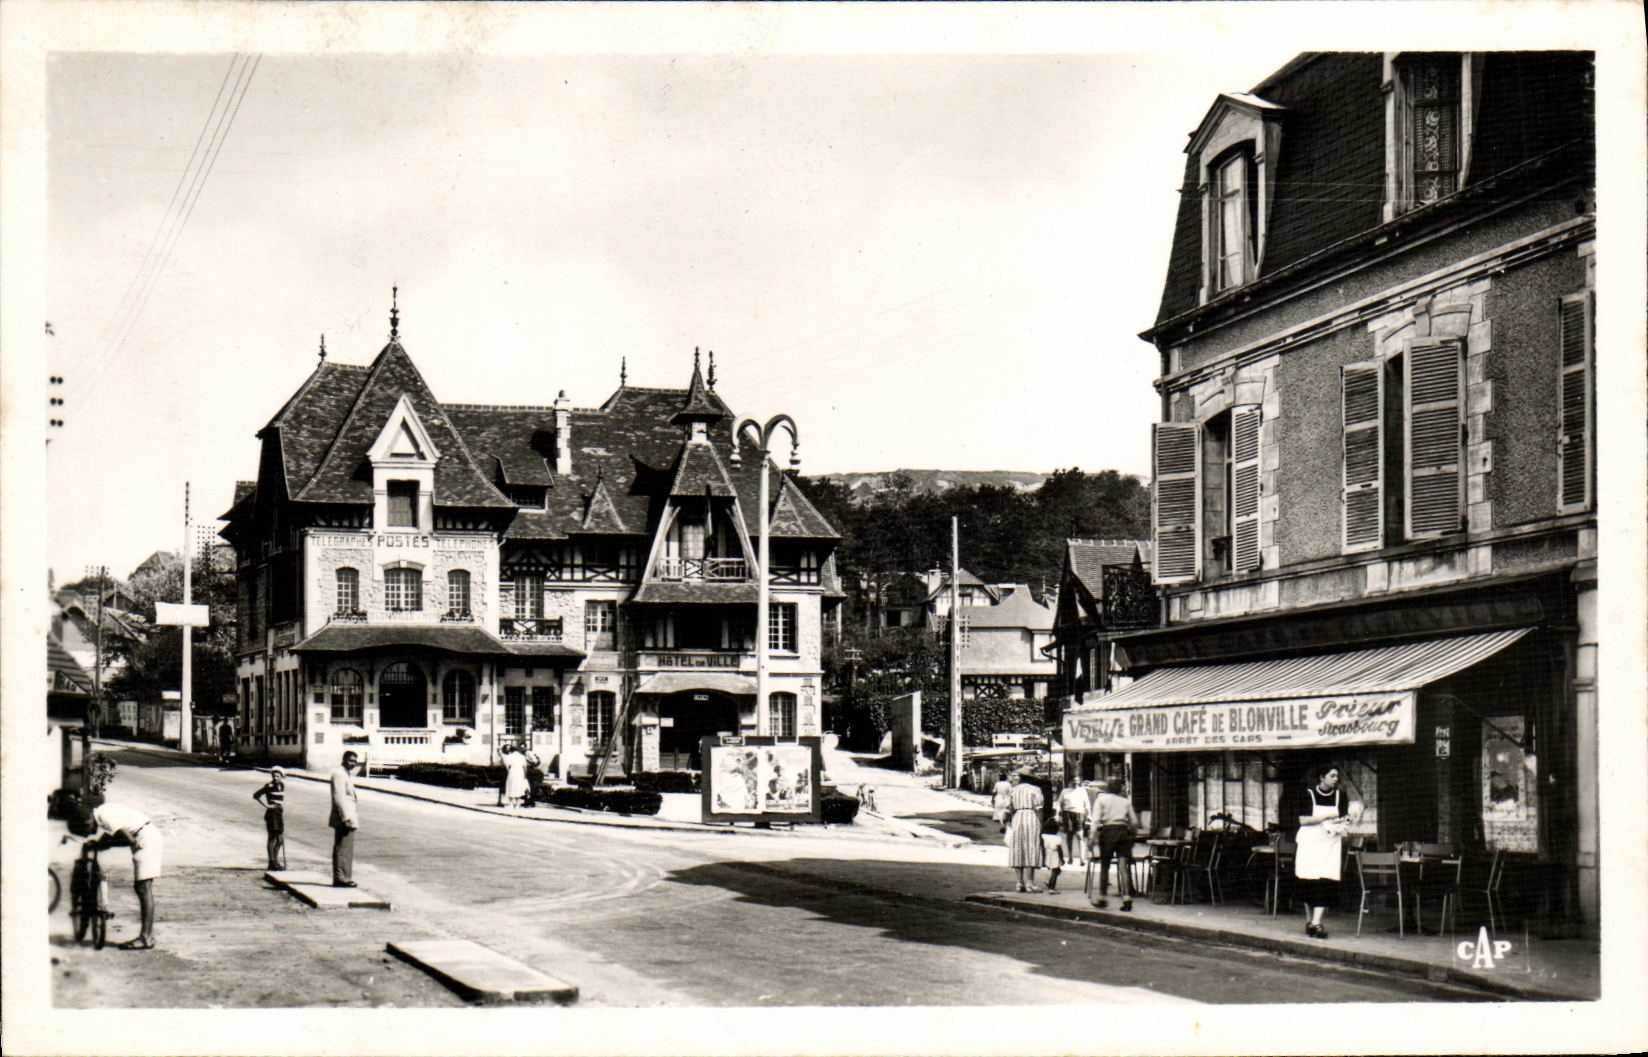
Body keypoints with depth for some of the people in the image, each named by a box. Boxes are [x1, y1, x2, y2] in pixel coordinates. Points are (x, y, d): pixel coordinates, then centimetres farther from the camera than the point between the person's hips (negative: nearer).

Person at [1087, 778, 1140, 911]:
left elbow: (1096, 820, -6)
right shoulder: (1126, 801, 13)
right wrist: (1133, 834, 24)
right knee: (1123, 865, -2)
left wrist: (1092, 837, -8)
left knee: (1104, 865, 8)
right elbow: (1134, 821, 10)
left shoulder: (1101, 799, 4)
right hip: (1124, 832, 2)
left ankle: (1102, 898, 11)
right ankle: (1127, 897, -13)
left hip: (1107, 831, -2)